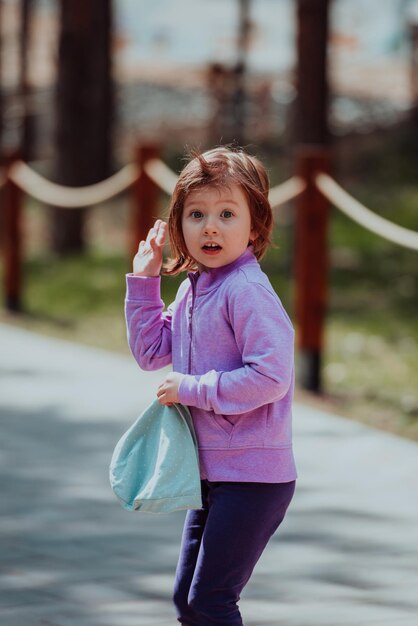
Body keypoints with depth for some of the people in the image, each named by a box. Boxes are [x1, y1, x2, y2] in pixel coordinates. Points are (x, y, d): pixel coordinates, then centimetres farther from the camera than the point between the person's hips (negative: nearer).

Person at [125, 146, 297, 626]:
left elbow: (270, 377, -27)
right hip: (209, 473, 9)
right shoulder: (191, 289, 8)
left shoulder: (248, 292, -19)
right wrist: (143, 281, 11)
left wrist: (192, 389, -19)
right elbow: (151, 352, 19)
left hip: (252, 475, -9)